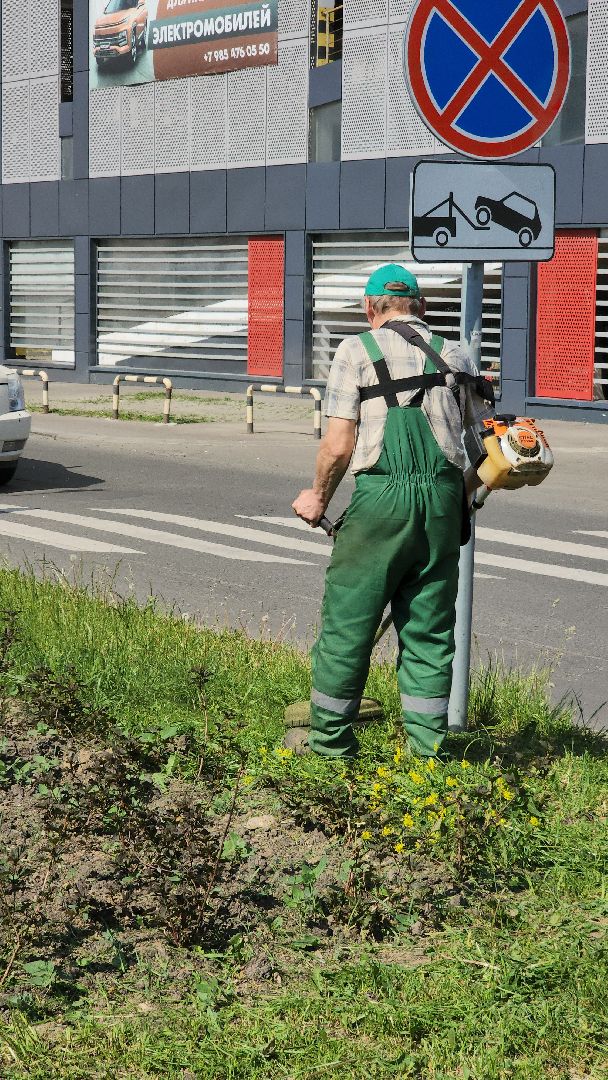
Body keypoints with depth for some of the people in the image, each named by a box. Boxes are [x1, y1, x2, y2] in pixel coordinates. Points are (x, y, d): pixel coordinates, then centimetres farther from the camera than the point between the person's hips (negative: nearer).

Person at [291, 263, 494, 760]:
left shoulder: (357, 350, 4)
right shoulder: (454, 355, 16)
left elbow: (339, 445, -3)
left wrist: (319, 497, 13)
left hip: (382, 496, -4)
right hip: (444, 498, 4)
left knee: (348, 620, 6)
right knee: (429, 626, 11)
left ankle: (331, 738, 14)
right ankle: (428, 743, 12)